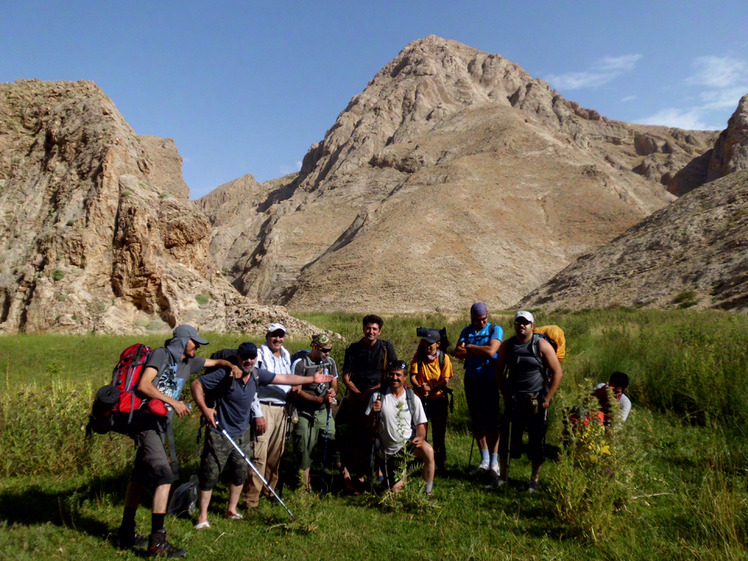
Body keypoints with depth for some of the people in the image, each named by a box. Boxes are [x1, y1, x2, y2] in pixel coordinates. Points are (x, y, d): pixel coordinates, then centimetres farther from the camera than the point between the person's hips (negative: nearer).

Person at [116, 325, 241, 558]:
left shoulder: (188, 362, 14)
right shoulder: (160, 355, -9)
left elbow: (215, 362, 27)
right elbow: (144, 385, -19)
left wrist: (231, 366, 7)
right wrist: (174, 402, -19)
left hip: (160, 425, 9)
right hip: (147, 423, -9)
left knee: (139, 477, 17)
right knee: (164, 476, -15)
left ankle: (126, 534, 28)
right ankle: (157, 540, -12)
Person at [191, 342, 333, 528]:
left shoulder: (257, 374, -1)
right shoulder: (225, 375, -19)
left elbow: (285, 378, 7)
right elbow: (196, 384, -15)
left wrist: (312, 379, 9)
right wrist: (205, 409, -24)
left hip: (242, 434, 6)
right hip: (219, 434, -6)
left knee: (240, 474, 14)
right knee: (210, 475, 1)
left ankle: (231, 510, 32)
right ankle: (202, 516, 15)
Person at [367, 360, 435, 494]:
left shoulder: (413, 399, -1)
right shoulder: (377, 396, -4)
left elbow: (421, 424, 0)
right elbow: (370, 426, -2)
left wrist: (420, 437, -21)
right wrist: (373, 412, -23)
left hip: (409, 442, 0)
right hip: (389, 450, 0)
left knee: (428, 451, -32)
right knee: (395, 489, 1)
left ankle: (428, 492, -12)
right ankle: (401, 471, 37)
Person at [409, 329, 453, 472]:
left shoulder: (444, 358, -3)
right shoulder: (418, 356, 0)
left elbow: (445, 380, -9)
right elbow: (412, 376, -7)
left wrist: (430, 388, -23)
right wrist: (420, 387, -26)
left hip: (438, 399, -1)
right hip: (420, 399, 1)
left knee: (439, 433, 8)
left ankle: (440, 463, 22)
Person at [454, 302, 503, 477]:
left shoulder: (495, 329, -2)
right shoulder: (467, 331, 11)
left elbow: (491, 351, -17)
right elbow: (458, 352, -2)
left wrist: (469, 347, -5)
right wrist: (479, 350, -12)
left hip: (489, 380, -4)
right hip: (471, 380, 4)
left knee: (492, 421, -3)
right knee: (477, 421, 8)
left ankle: (494, 461, 5)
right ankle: (484, 460, 16)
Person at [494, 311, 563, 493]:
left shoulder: (541, 345, -6)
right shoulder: (507, 346, 4)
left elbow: (557, 372, -5)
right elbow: (499, 370, 15)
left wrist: (547, 399, -9)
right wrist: (505, 394, 7)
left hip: (536, 401, -2)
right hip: (513, 400, 3)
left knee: (537, 441, 5)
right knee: (507, 437, 2)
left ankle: (534, 480, 19)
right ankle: (503, 476, 17)